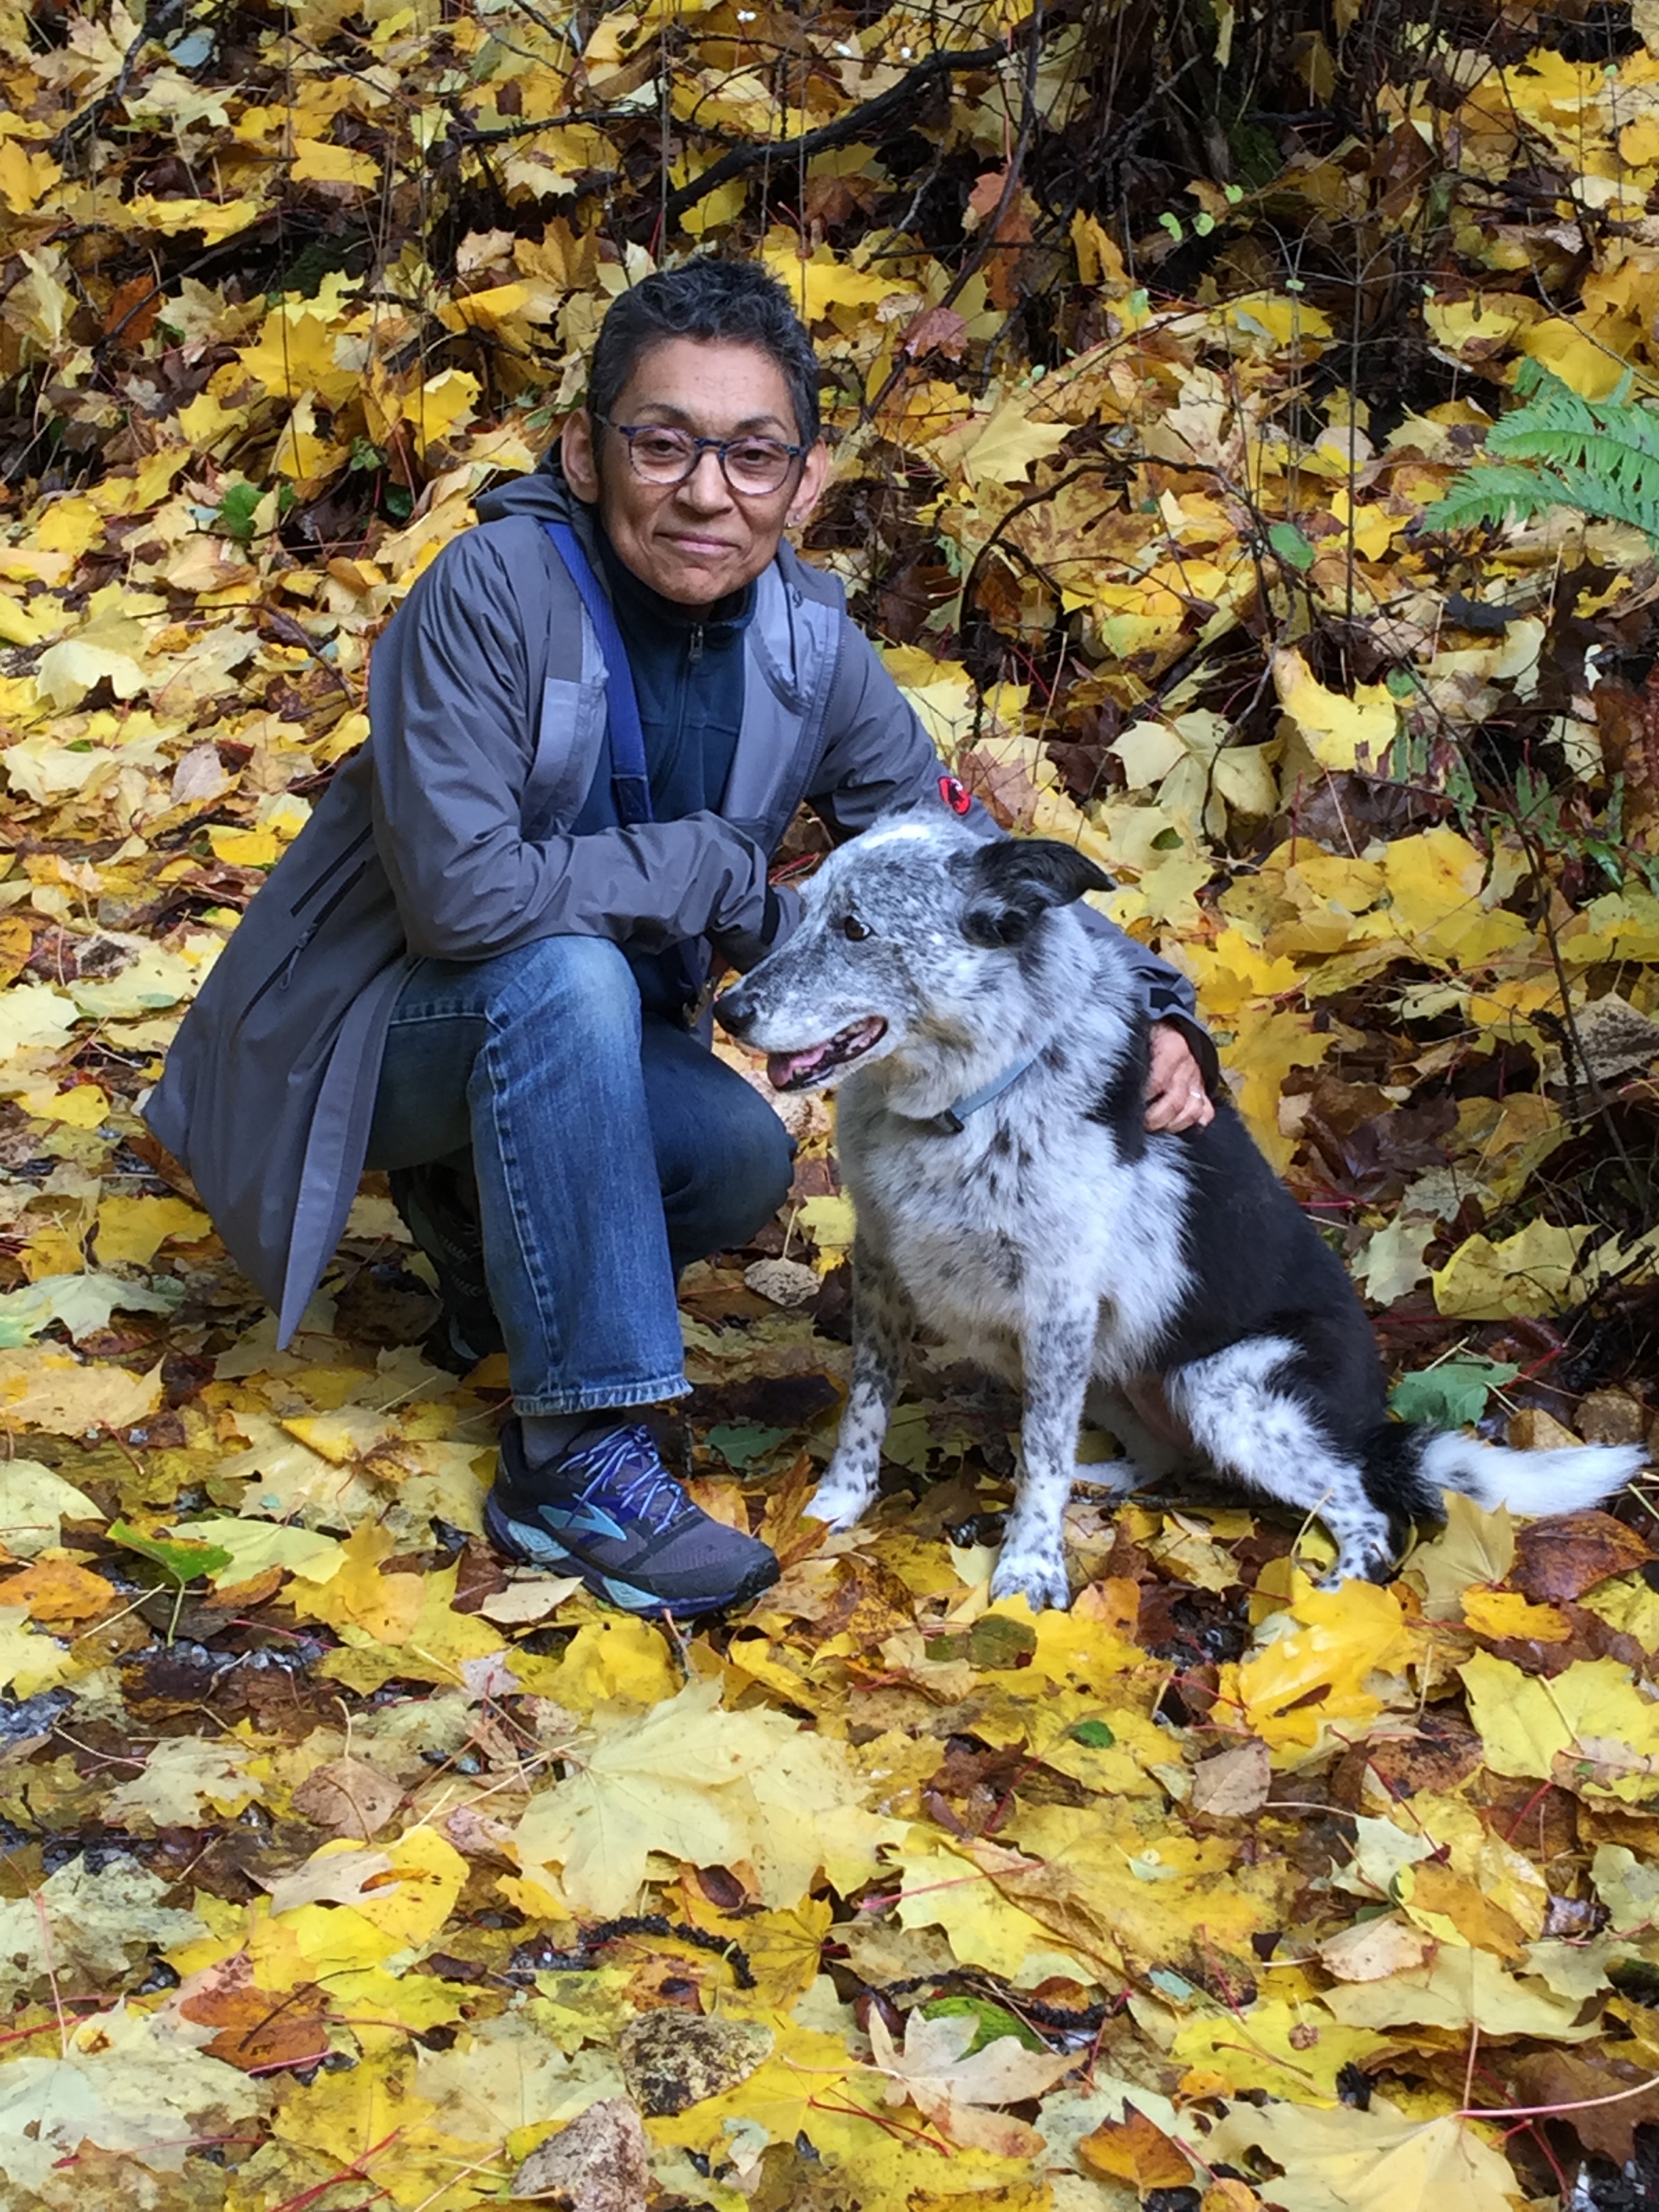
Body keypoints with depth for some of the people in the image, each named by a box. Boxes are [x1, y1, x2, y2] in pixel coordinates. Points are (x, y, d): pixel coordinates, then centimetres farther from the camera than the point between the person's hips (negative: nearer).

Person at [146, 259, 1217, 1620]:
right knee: (570, 975, -35)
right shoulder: (499, 587, -26)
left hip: (556, 1046, 5)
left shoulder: (808, 642, -10)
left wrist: (1149, 1011, -19)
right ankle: (576, 1457, -29)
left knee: (742, 1161, -24)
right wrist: (722, 872, -26)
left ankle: (483, 1227, 8)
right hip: (367, 1026, -5)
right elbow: (457, 891, -33)